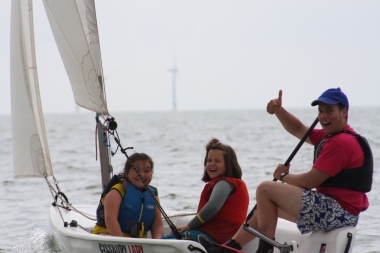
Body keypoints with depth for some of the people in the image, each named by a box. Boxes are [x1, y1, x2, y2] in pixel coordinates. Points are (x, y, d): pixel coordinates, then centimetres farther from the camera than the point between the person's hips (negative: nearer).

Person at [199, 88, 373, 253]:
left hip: (338, 212, -11)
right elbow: (299, 130, 21)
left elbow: (309, 181, -20)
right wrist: (278, 110, 3)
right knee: (267, 205, 23)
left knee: (265, 190, -11)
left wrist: (284, 176, -1)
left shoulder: (341, 143, -18)